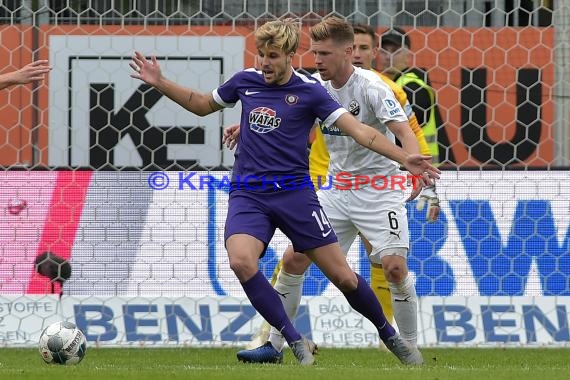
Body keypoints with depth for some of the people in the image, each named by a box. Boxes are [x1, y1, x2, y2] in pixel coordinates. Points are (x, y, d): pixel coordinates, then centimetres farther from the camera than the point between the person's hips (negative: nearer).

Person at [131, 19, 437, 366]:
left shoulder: (309, 91, -5)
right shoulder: (245, 81, 5)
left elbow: (359, 131, -12)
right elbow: (202, 105, 24)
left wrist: (404, 158, -24)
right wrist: (159, 83, 14)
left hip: (295, 193, -2)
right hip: (248, 195, 2)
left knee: (342, 276, -1)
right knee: (242, 262, -28)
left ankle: (389, 334, 27)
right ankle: (297, 344, -16)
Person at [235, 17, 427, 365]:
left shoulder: (371, 87, -18)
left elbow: (404, 131, -28)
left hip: (378, 188, -6)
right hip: (336, 189, 6)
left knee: (394, 265, -19)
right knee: (294, 259, -1)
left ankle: (411, 349, -4)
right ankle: (274, 346, 10)